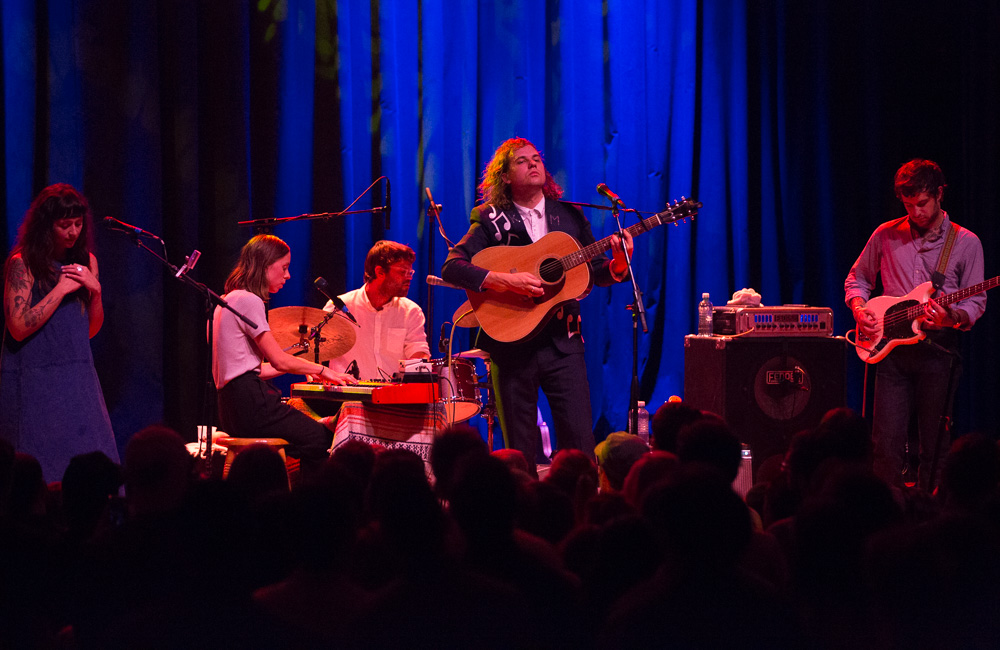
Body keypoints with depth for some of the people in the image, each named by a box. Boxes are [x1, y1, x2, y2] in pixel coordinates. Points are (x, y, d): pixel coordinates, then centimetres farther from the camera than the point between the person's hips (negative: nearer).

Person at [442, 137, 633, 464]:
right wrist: (507, 281, -20)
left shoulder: (569, 216, 12)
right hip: (512, 345, -2)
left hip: (563, 342, 2)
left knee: (580, 443, -6)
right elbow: (451, 268, -9)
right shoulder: (492, 222, 2)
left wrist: (619, 264, -8)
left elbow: (597, 272, 15)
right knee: (520, 452, 1)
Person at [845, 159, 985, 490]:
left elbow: (976, 302, 2)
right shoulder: (886, 236, 8)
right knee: (887, 443, -5)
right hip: (892, 350, 1)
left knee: (934, 447, 2)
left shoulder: (966, 243, 3)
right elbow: (856, 279, 20)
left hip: (938, 351, -1)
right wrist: (859, 308, 0)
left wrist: (952, 317, -19)